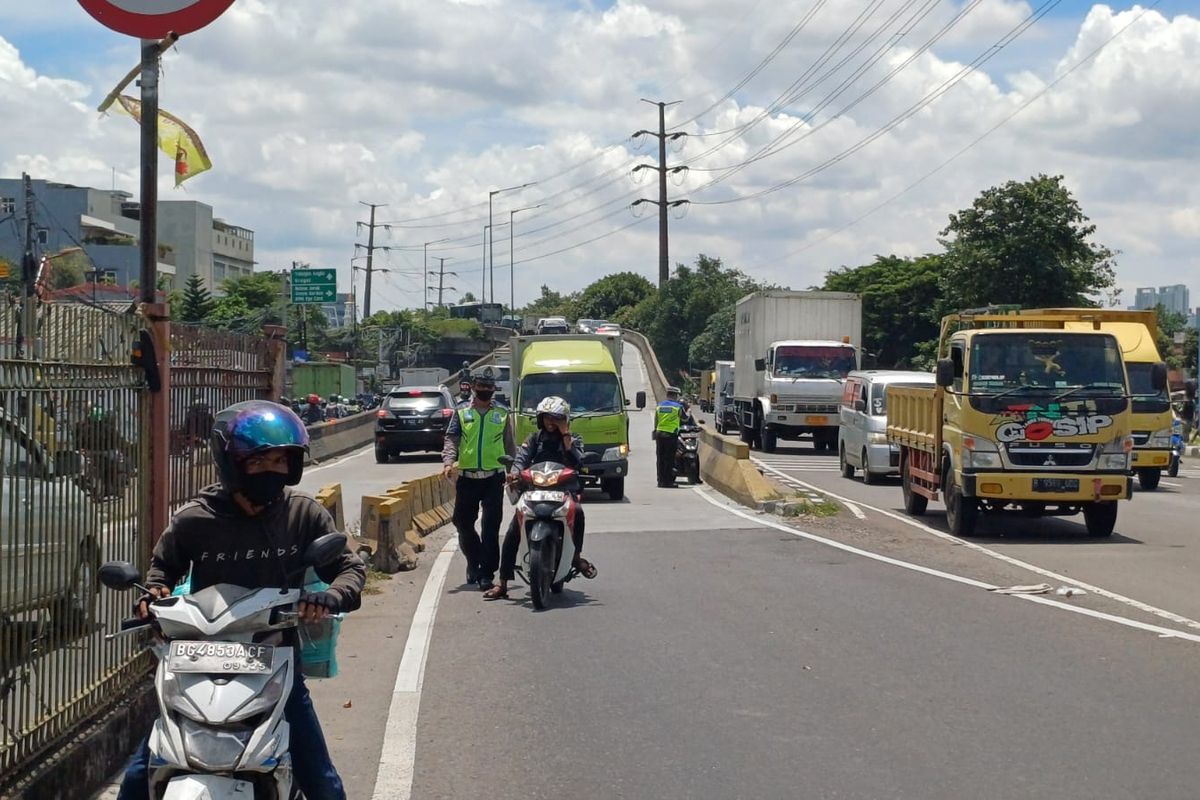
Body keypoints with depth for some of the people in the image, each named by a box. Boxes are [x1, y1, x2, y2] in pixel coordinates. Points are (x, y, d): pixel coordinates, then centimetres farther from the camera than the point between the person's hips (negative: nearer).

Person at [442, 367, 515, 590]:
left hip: (494, 477, -1)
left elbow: (509, 445, 15)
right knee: (463, 522, 5)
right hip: (467, 477, 1)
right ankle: (474, 561, 29)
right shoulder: (461, 412, 9)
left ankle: (486, 573, -3)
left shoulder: (502, 413, 11)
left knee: (491, 527, -5)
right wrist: (448, 462, -18)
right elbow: (451, 439, 0)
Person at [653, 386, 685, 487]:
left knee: (661, 459, 7)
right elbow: (685, 418, 11)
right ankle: (668, 481, -1)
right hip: (671, 434, -5)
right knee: (670, 459, -1)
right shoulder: (678, 407, -4)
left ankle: (661, 481, 9)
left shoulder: (659, 406, 10)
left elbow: (656, 422, 15)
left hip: (659, 434, 5)